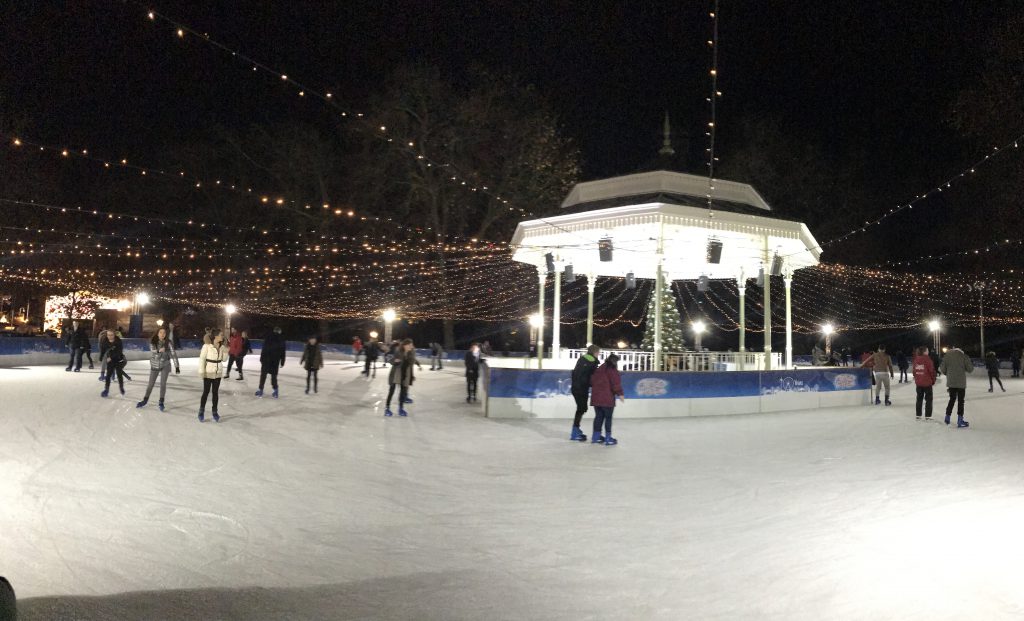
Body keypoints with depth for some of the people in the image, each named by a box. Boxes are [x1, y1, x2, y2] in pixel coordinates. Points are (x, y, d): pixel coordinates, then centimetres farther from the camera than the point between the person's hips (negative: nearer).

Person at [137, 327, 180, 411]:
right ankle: (145, 400, 28)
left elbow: (174, 354, -16)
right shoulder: (153, 342, -11)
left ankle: (161, 402, 9)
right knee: (151, 384, 11)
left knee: (163, 383, -5)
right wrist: (159, 351, -41)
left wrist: (177, 366, -21)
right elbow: (152, 352, -20)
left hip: (165, 365, -1)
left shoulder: (168, 343, -14)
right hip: (155, 366, 1)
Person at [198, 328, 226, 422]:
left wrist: (226, 351, -8)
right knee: (206, 392, 4)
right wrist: (201, 372, -14)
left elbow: (223, 359, 9)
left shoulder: (221, 346, 1)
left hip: (218, 373, 4)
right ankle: (201, 412, 17)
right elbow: (202, 358, -12)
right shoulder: (207, 346, -14)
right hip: (208, 373, -4)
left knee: (215, 392, 10)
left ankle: (215, 412, 20)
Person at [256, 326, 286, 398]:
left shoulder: (268, 338, 0)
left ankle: (261, 390, 4)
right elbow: (282, 353, 4)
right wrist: (282, 362, 8)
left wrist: (261, 359, 2)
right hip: (275, 361, 1)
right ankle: (275, 390, 3)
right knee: (274, 375, 9)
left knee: (263, 375, 5)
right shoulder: (281, 340, 4)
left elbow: (264, 350, -1)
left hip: (266, 360, -1)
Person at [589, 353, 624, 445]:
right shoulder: (612, 370, -9)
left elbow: (592, 381, 15)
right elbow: (616, 384, -15)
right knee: (608, 418, 1)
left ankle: (596, 437, 20)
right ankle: (608, 438, 1)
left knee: (598, 417, 15)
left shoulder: (599, 369, 13)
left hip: (596, 397, 7)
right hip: (607, 398, -7)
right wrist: (620, 394, -6)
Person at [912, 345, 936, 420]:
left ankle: (918, 415, 17)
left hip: (918, 383, 5)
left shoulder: (916, 359, 1)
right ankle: (927, 416, 5)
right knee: (928, 399, 6)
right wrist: (933, 380, 3)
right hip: (927, 383, -5)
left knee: (919, 399, 15)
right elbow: (932, 371, -12)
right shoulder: (928, 360, -16)